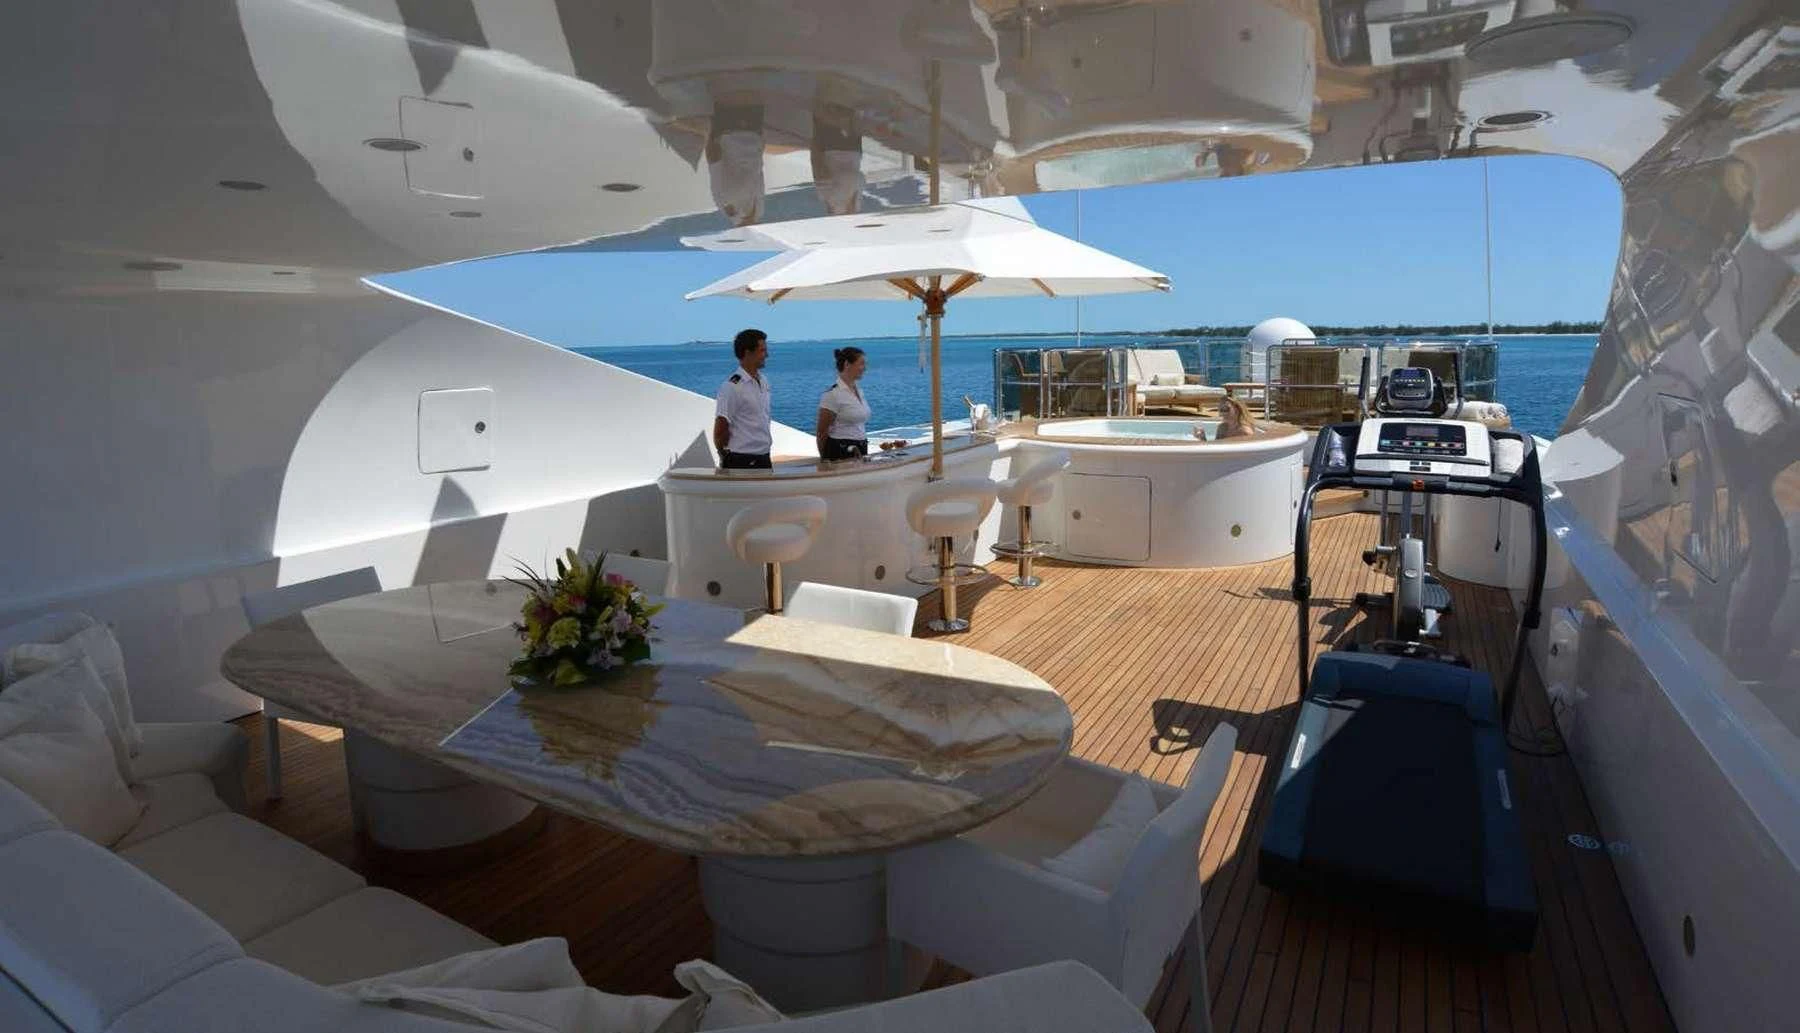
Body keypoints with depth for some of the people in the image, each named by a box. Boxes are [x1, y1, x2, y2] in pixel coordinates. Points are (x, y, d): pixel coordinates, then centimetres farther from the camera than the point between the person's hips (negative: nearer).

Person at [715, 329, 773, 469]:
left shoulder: (764, 382, 11)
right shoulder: (732, 386, -14)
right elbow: (720, 431, -14)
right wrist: (727, 461, -4)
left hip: (763, 459, 8)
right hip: (742, 463, -8)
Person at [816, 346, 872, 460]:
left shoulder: (859, 391, 12)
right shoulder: (833, 394, -13)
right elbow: (821, 433, -9)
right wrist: (825, 461, -4)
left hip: (860, 452, 7)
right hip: (840, 454, -7)